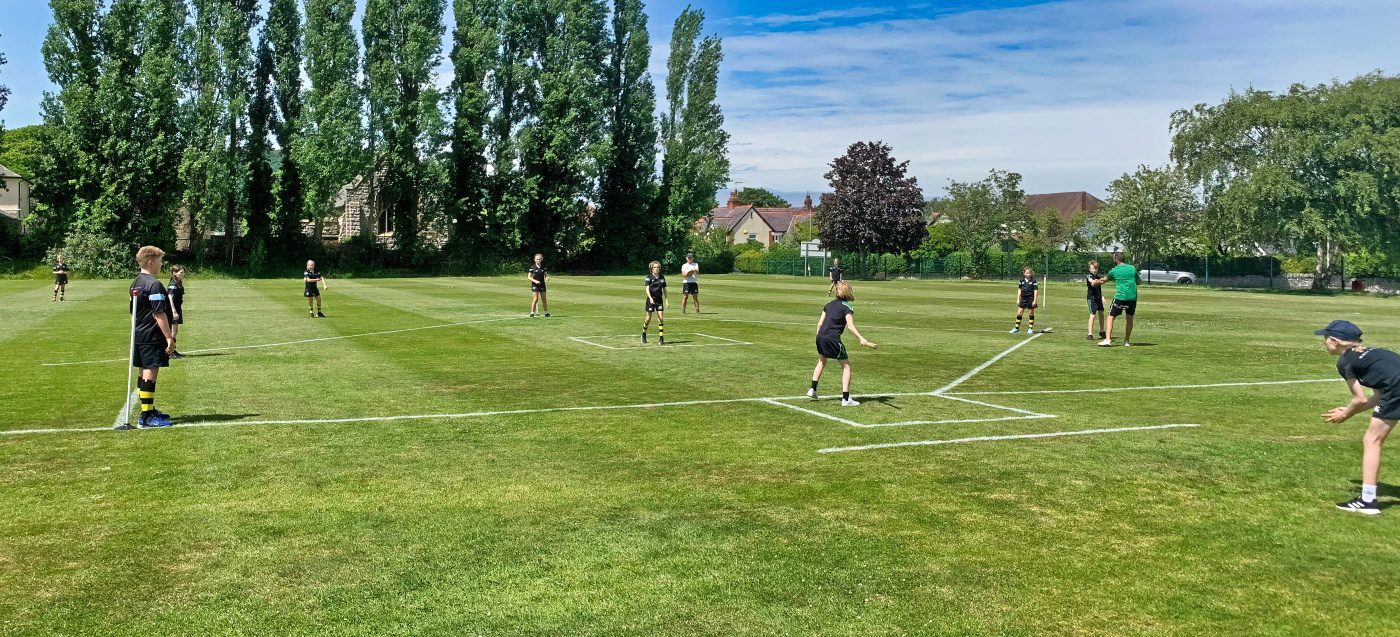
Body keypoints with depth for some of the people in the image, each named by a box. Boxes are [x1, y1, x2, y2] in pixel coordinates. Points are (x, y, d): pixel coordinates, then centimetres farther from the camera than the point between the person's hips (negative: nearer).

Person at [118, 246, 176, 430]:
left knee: (144, 373, 15)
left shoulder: (136, 283, 14)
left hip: (139, 335, 10)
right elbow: (159, 314, -20)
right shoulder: (154, 285, -16)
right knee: (150, 373, -8)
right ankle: (146, 417, -7)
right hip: (152, 337, -10)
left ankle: (148, 411, 25)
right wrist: (169, 337, -18)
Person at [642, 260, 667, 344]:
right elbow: (647, 289, -13)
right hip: (651, 300, -3)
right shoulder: (649, 277, -5)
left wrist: (666, 300, 8)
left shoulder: (662, 277, 6)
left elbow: (664, 289, 12)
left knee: (661, 318, -6)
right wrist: (650, 298, -27)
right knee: (648, 318, 3)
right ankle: (644, 334, 27)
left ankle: (661, 337, -5)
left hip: (659, 300, 3)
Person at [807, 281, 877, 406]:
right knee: (846, 366, 4)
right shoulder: (847, 307, -3)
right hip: (833, 339, -7)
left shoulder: (829, 304, 16)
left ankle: (812, 390, 31)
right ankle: (846, 398, -1)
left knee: (821, 362, 31)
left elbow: (820, 323, 15)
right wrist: (861, 339, -26)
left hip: (820, 337, 7)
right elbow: (850, 325, -17)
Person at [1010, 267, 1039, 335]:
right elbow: (1019, 290, 11)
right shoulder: (1021, 281, 5)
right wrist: (1018, 299, 6)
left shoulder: (1033, 281, -5)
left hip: (1031, 299, -3)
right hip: (1023, 298, 3)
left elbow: (1036, 291, -6)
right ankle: (1016, 328, 11)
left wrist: (1035, 300, -12)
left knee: (1031, 314, 4)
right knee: (1019, 313, 2)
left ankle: (1030, 329, 12)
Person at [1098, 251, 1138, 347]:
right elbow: (1138, 282, 19)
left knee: (1111, 317, 3)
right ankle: (1127, 341, 18)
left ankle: (1107, 339, -10)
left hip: (1120, 297, -3)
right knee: (1129, 318, 17)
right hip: (1132, 297, 3)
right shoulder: (1132, 268, 7)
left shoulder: (1114, 271, 1)